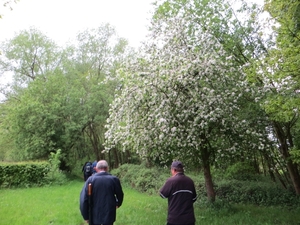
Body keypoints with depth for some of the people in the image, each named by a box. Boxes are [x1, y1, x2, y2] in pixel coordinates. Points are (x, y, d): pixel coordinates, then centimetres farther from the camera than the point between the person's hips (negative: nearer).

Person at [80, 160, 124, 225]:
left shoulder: (90, 179, -11)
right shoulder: (114, 179, -8)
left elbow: (83, 199, -13)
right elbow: (120, 195, 4)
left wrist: (85, 216, -3)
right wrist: (118, 204, 25)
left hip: (94, 215, 0)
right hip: (109, 215, 0)